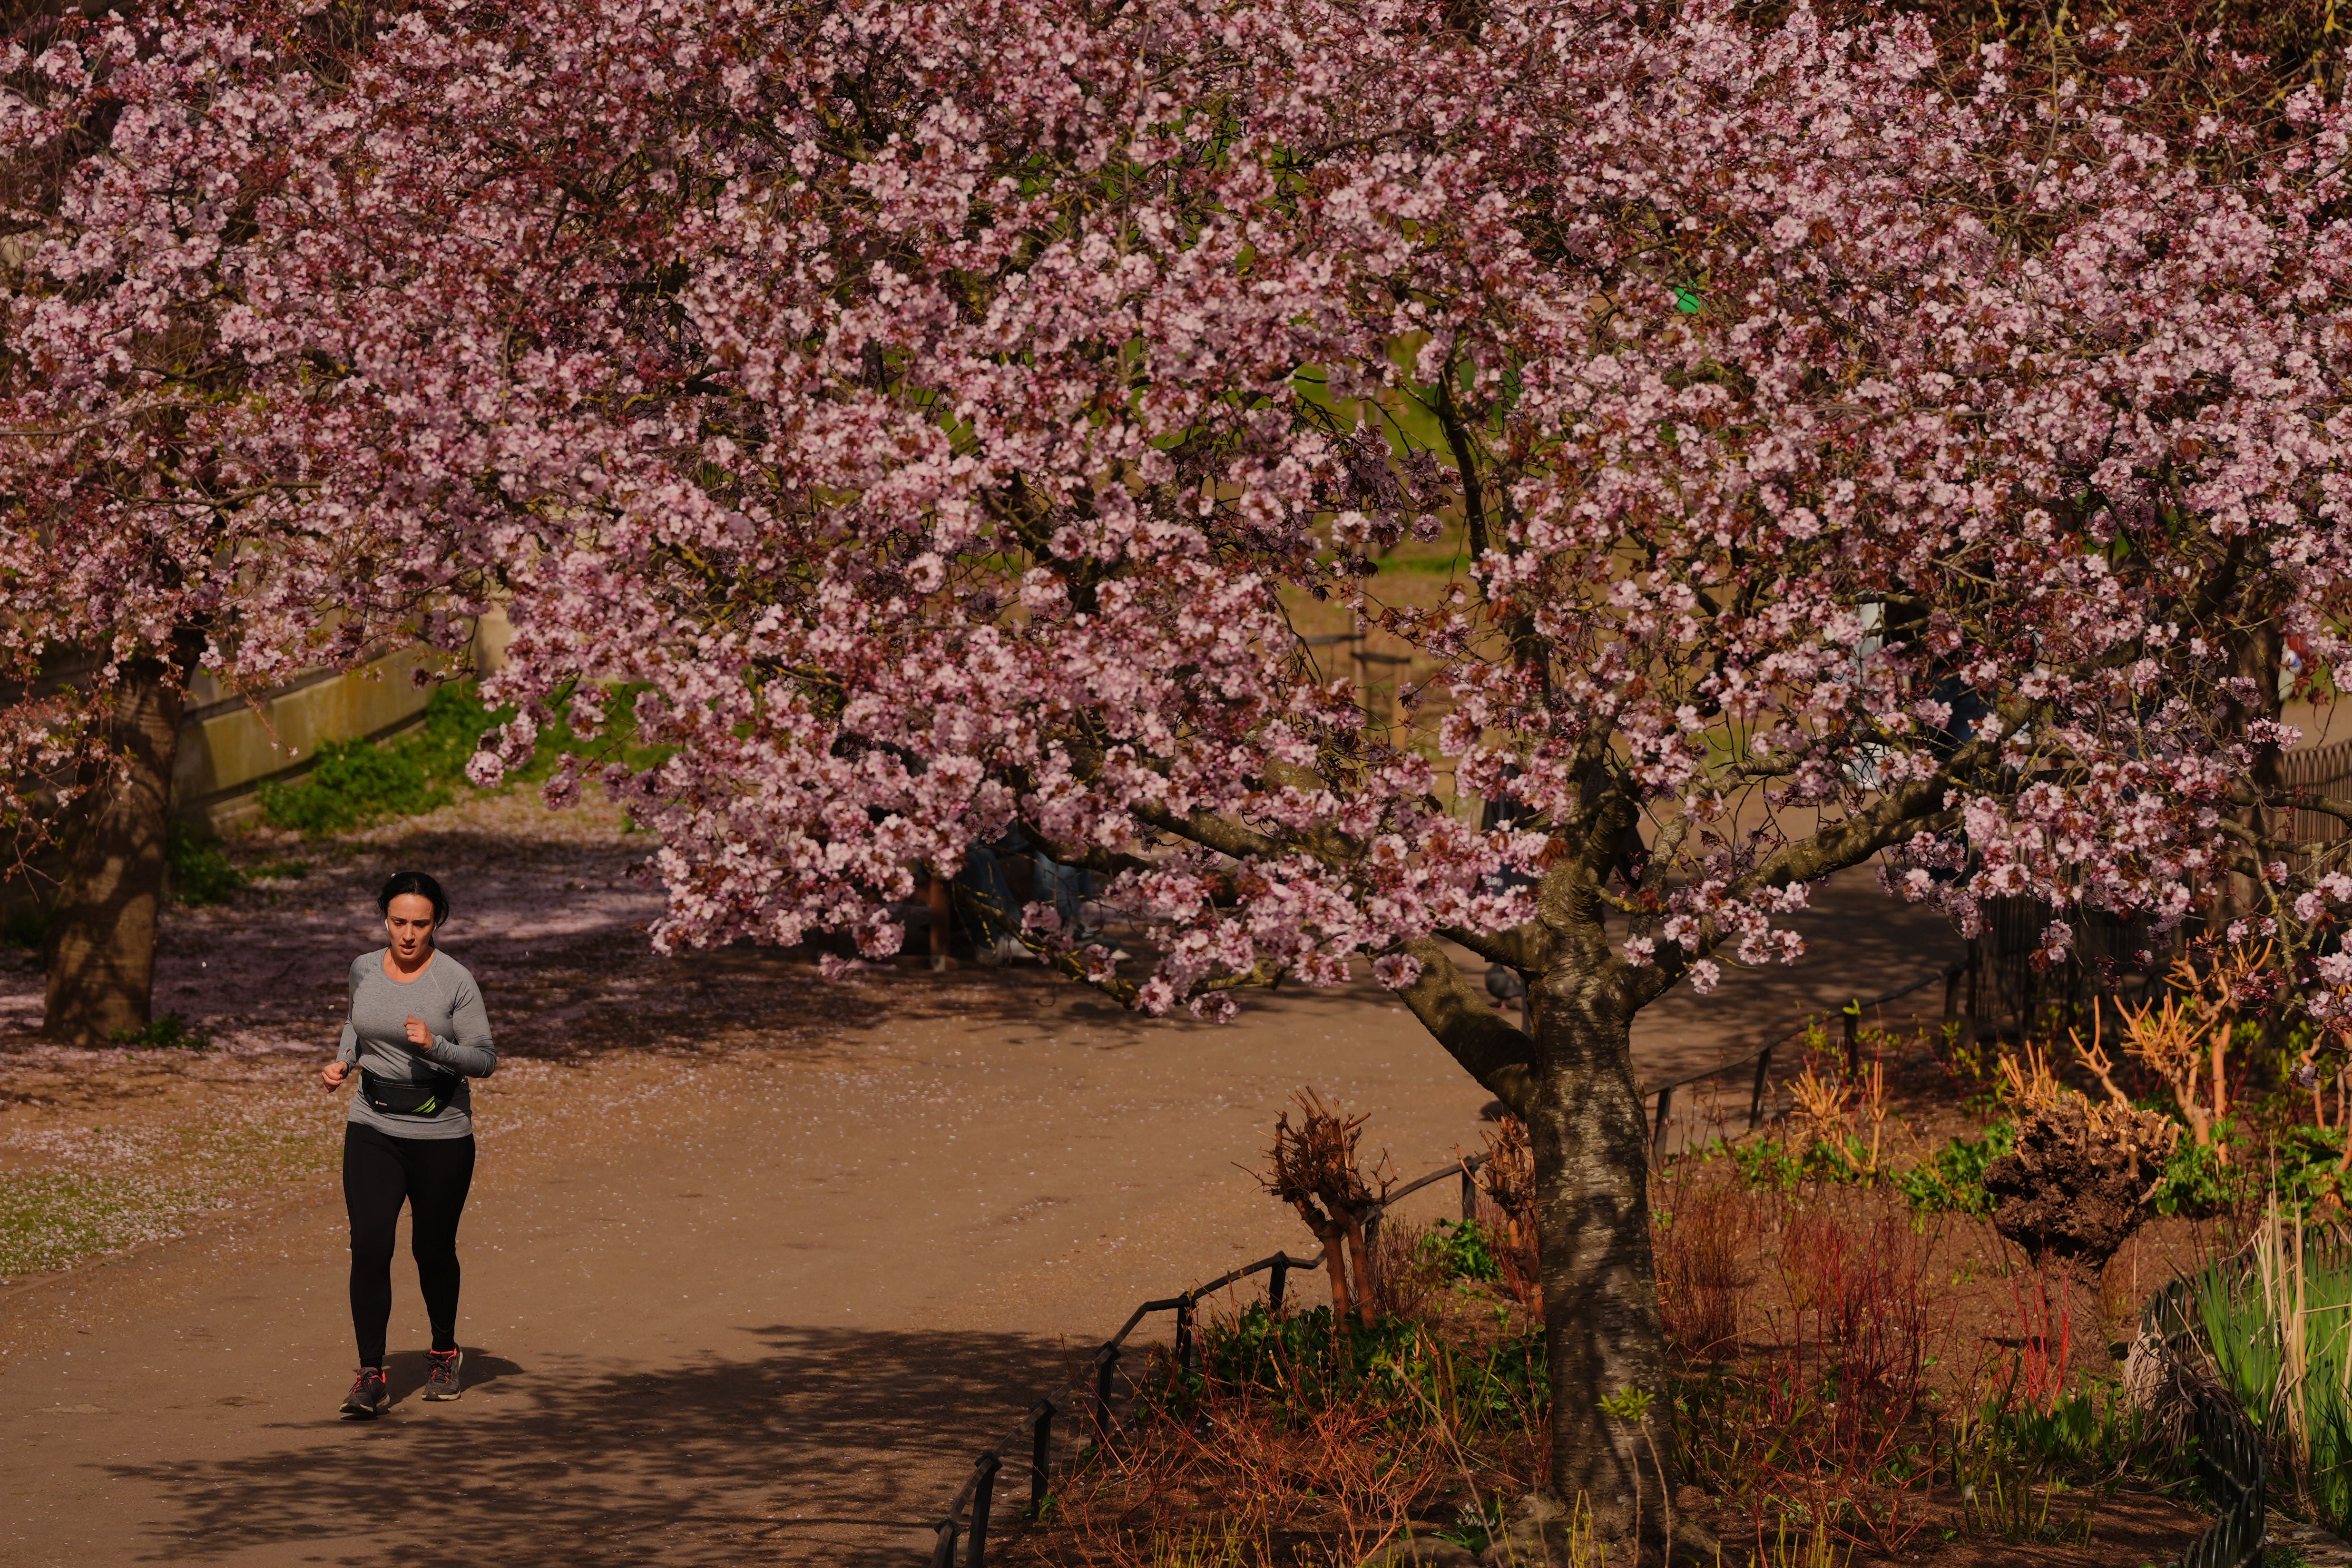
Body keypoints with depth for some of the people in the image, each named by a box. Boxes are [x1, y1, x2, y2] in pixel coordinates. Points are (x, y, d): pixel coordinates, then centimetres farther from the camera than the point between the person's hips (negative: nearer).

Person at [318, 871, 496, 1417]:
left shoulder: (455, 982, -10)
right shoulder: (365, 969, 2)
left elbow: (485, 1059, -9)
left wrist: (435, 1048, -25)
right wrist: (343, 1062, 6)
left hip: (441, 1136, -2)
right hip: (373, 1130, 2)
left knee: (434, 1250, 10)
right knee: (369, 1247, -12)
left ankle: (444, 1353, 35)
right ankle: (371, 1376, -11)